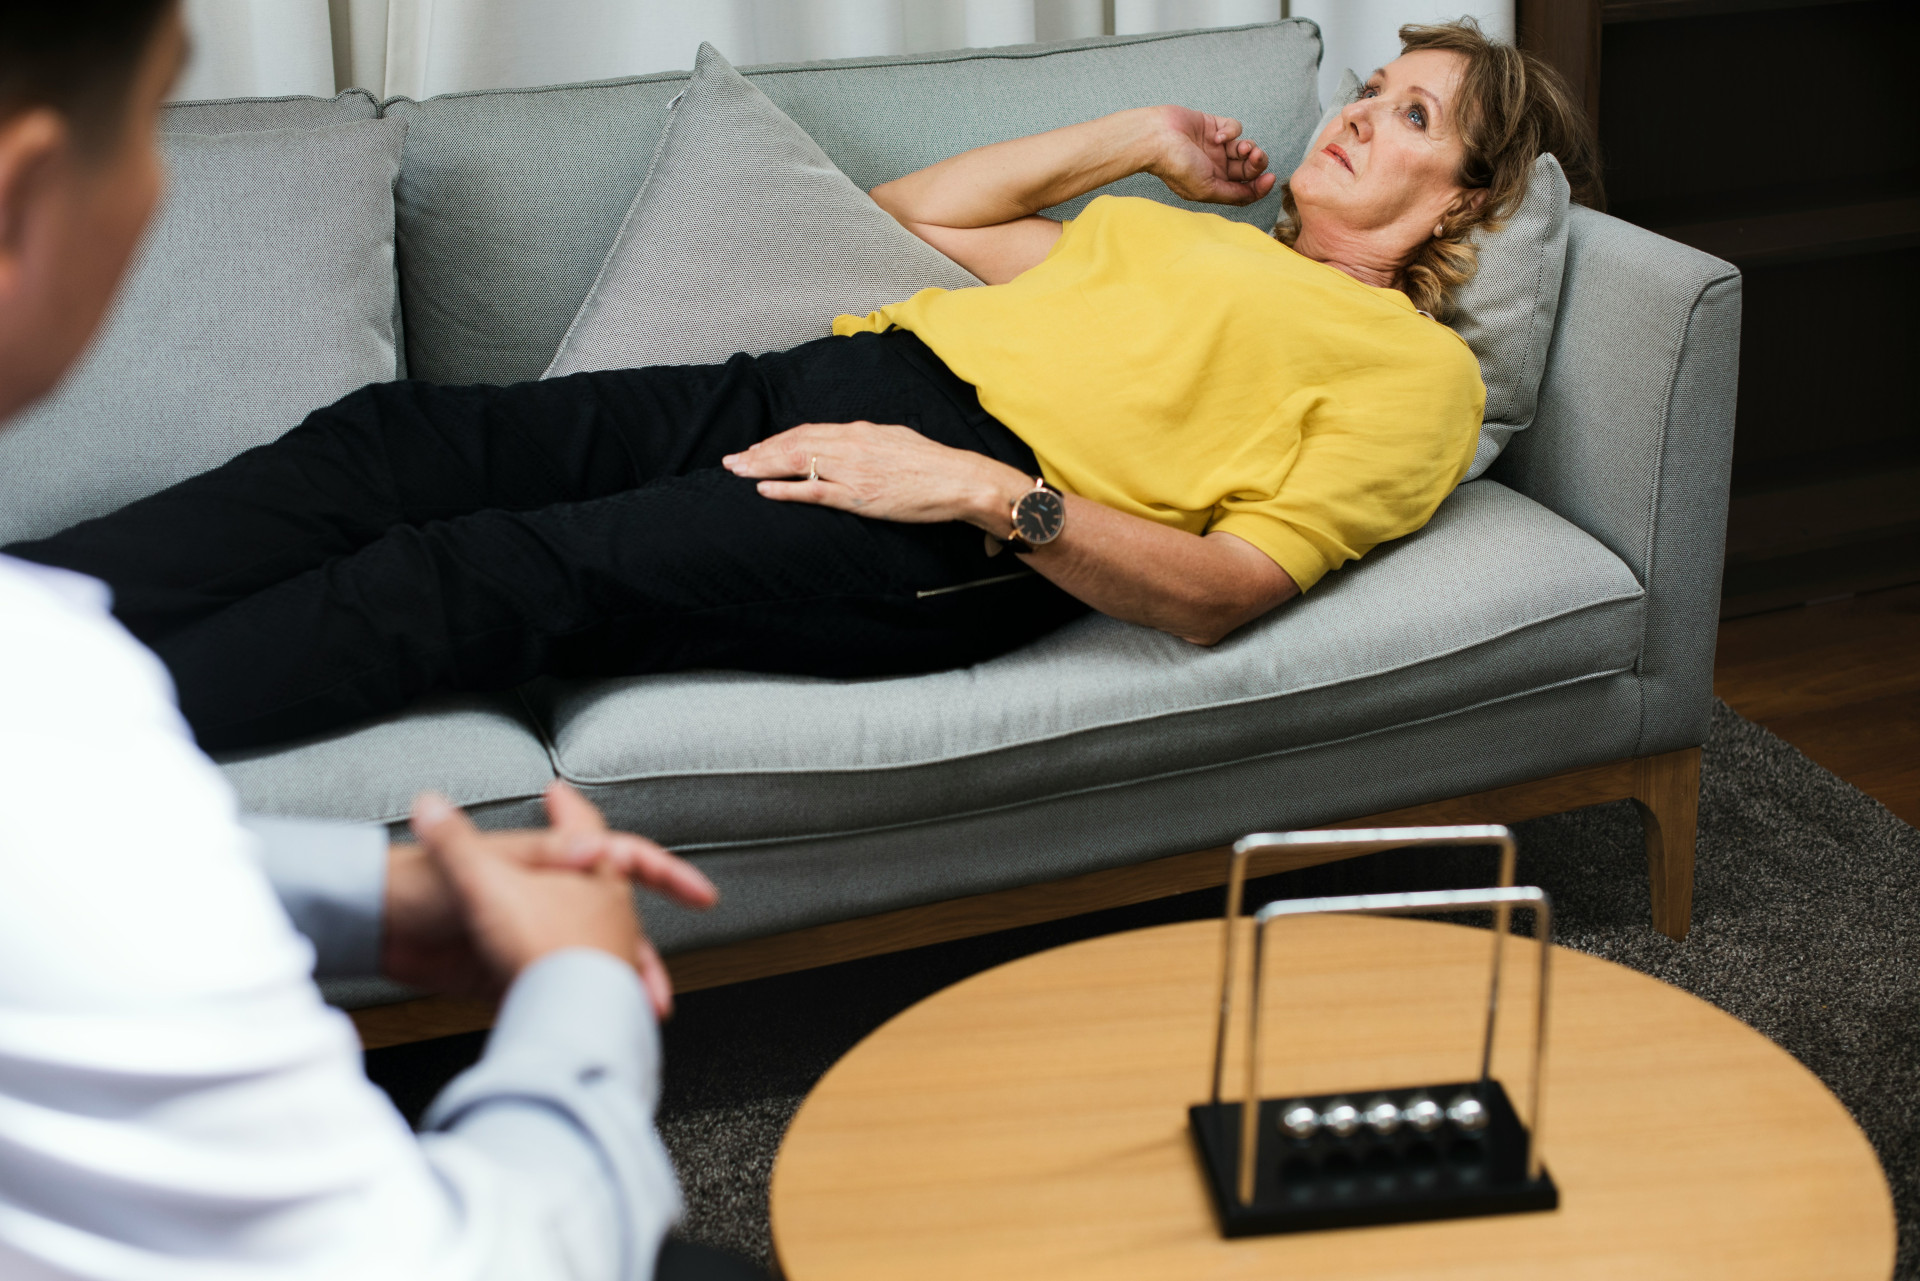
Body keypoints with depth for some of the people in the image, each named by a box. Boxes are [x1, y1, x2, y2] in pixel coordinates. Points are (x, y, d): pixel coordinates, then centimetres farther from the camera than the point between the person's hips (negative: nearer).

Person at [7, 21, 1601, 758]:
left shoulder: (1417, 367, 10)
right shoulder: (1190, 237, 32)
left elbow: (1230, 590, -6)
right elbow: (915, 209, 35)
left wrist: (980, 490, -17)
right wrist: (1139, 137, 32)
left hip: (967, 528, -7)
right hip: (840, 385, 7)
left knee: (496, 575, -24)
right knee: (401, 439, -14)